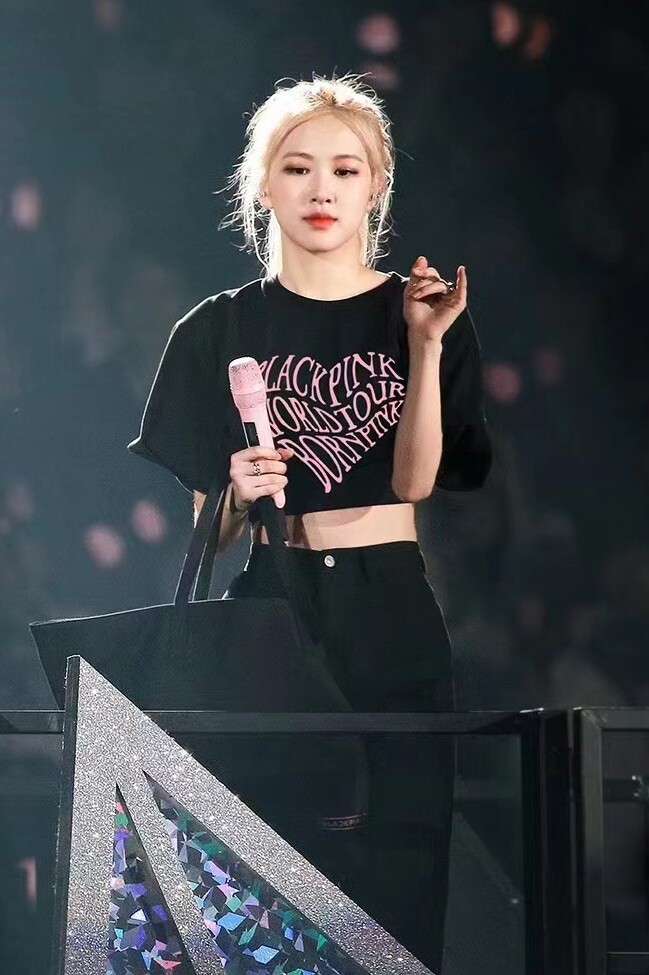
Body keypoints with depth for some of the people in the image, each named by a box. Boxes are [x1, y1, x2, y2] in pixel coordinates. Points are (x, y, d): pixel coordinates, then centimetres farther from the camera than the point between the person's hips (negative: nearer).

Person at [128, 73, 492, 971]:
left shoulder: (423, 315, 6)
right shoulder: (220, 331, 6)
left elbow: (417, 480, -7)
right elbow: (206, 528, 4)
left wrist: (426, 346, -16)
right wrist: (239, 495, -17)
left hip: (391, 620, 0)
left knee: (397, 864, -6)